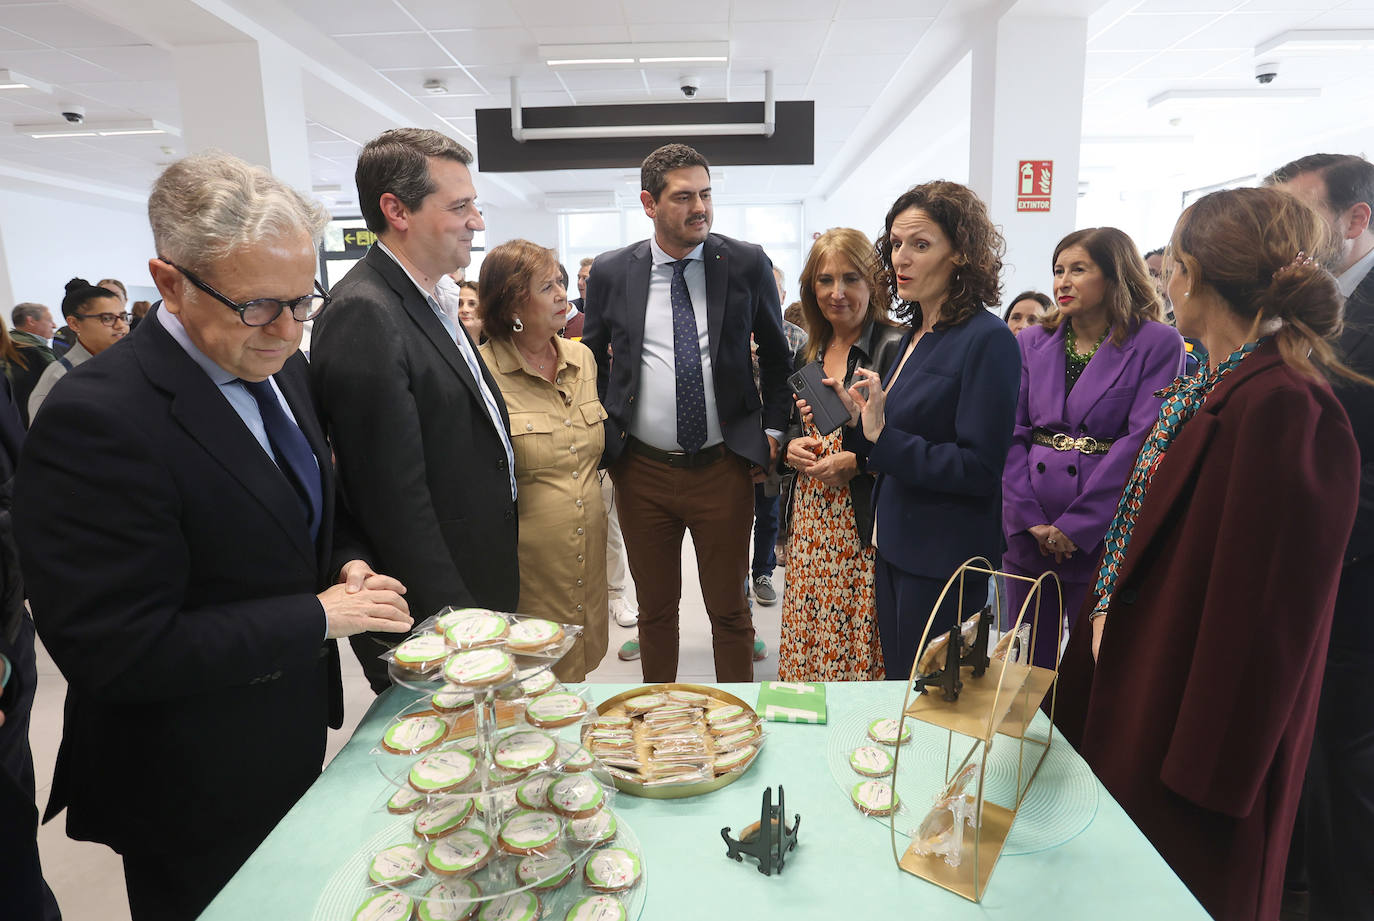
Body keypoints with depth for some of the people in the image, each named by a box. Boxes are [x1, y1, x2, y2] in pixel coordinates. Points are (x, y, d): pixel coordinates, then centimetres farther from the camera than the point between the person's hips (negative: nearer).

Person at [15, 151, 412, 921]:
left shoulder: (280, 365, -2)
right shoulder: (97, 421, -28)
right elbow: (117, 652, -27)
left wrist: (345, 564, -8)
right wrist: (319, 615, -24)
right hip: (198, 800, -7)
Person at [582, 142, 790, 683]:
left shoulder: (747, 264, -1)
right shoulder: (610, 273, 1)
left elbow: (776, 353, 10)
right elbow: (592, 361, 13)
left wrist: (773, 428, 3)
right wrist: (604, 435, 5)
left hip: (724, 467, -1)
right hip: (642, 471, 1)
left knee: (729, 608, 11)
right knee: (654, 608, 16)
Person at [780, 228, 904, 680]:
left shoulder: (895, 349, -10)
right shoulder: (809, 353, 12)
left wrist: (856, 461, -20)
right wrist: (792, 446, 2)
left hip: (865, 525, -6)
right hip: (811, 523, 6)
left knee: (860, 649, 2)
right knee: (808, 641, 14)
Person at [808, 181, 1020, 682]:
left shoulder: (987, 340, -16)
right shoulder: (916, 335, 9)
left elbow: (979, 469, -20)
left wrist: (883, 437, -22)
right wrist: (859, 421, -1)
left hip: (944, 562, -8)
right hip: (896, 549, 8)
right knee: (898, 693, 21)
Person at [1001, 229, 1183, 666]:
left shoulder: (1158, 343, -2)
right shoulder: (1031, 343, 9)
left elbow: (1142, 440, -11)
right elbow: (1011, 435, 3)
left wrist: (1076, 526, -14)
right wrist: (1030, 519, -8)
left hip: (1104, 534, -3)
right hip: (1027, 535, 3)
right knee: (1027, 666, 12)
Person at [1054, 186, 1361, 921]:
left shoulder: (1283, 406, -24)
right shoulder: (1205, 386, 6)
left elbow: (1265, 610, -23)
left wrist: (1208, 770, -18)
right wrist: (1105, 613, 6)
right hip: (1132, 684, 8)